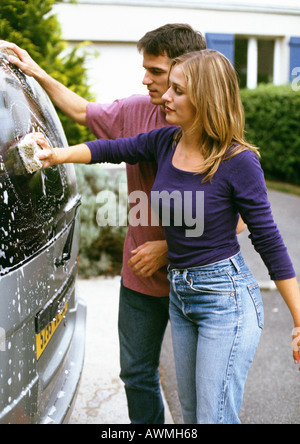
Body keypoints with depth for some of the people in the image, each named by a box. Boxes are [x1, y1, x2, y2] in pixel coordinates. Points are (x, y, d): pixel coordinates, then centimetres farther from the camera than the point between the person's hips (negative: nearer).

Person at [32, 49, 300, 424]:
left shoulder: (238, 162, -17)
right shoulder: (165, 142, 0)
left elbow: (269, 242, -13)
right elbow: (111, 150, 15)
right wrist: (57, 154, -2)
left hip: (225, 297, -7)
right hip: (180, 295, 7)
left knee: (214, 418, -1)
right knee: (191, 414, 20)